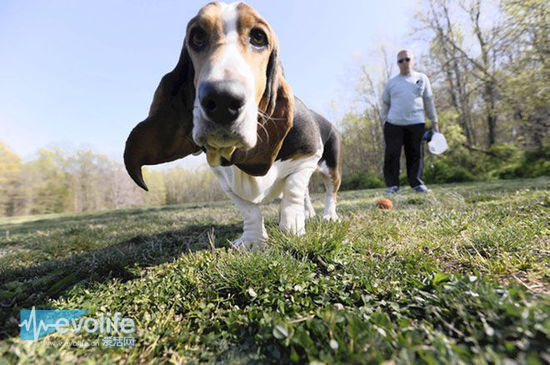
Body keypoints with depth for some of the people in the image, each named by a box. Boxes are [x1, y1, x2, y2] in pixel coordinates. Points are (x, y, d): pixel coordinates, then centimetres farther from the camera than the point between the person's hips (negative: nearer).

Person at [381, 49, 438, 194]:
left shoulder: (422, 78, 14)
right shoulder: (391, 82, 12)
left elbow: (428, 101, 16)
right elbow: (385, 104, 15)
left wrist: (434, 121, 13)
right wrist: (385, 122, 9)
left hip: (416, 124, 1)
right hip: (394, 124, 0)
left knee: (415, 154, 0)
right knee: (392, 155, -6)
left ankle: (417, 183, 10)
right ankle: (392, 185, 0)